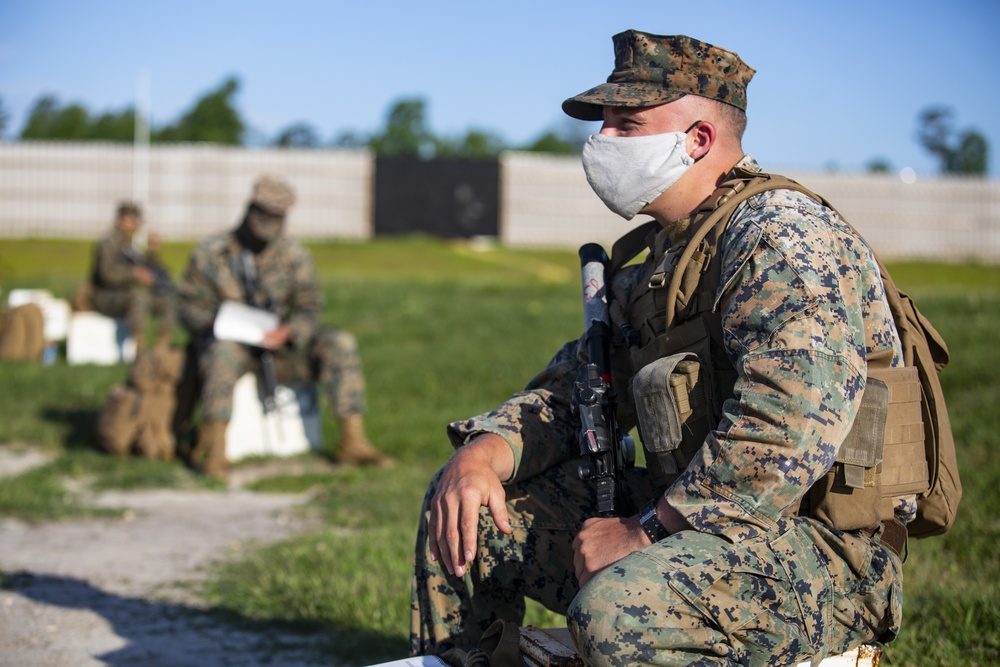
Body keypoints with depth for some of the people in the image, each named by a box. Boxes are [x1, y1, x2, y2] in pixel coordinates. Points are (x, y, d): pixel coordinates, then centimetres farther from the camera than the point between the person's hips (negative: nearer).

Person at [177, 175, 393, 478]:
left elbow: (309, 308, 5)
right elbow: (191, 307, 0)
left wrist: (288, 331, -19)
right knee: (224, 352, -40)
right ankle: (213, 451, -42)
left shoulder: (293, 254, 4)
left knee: (340, 344, -17)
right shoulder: (210, 253, -3)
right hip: (230, 341, -3)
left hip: (276, 347, 3)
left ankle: (353, 442, -20)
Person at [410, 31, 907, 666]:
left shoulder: (783, 239, -17)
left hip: (821, 556, -9)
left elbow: (781, 441, -29)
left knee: (617, 610, -38)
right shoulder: (661, 257, 15)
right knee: (468, 507, 11)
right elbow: (578, 386, 18)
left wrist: (644, 532, -22)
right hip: (686, 512, 9)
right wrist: (486, 450, -2)